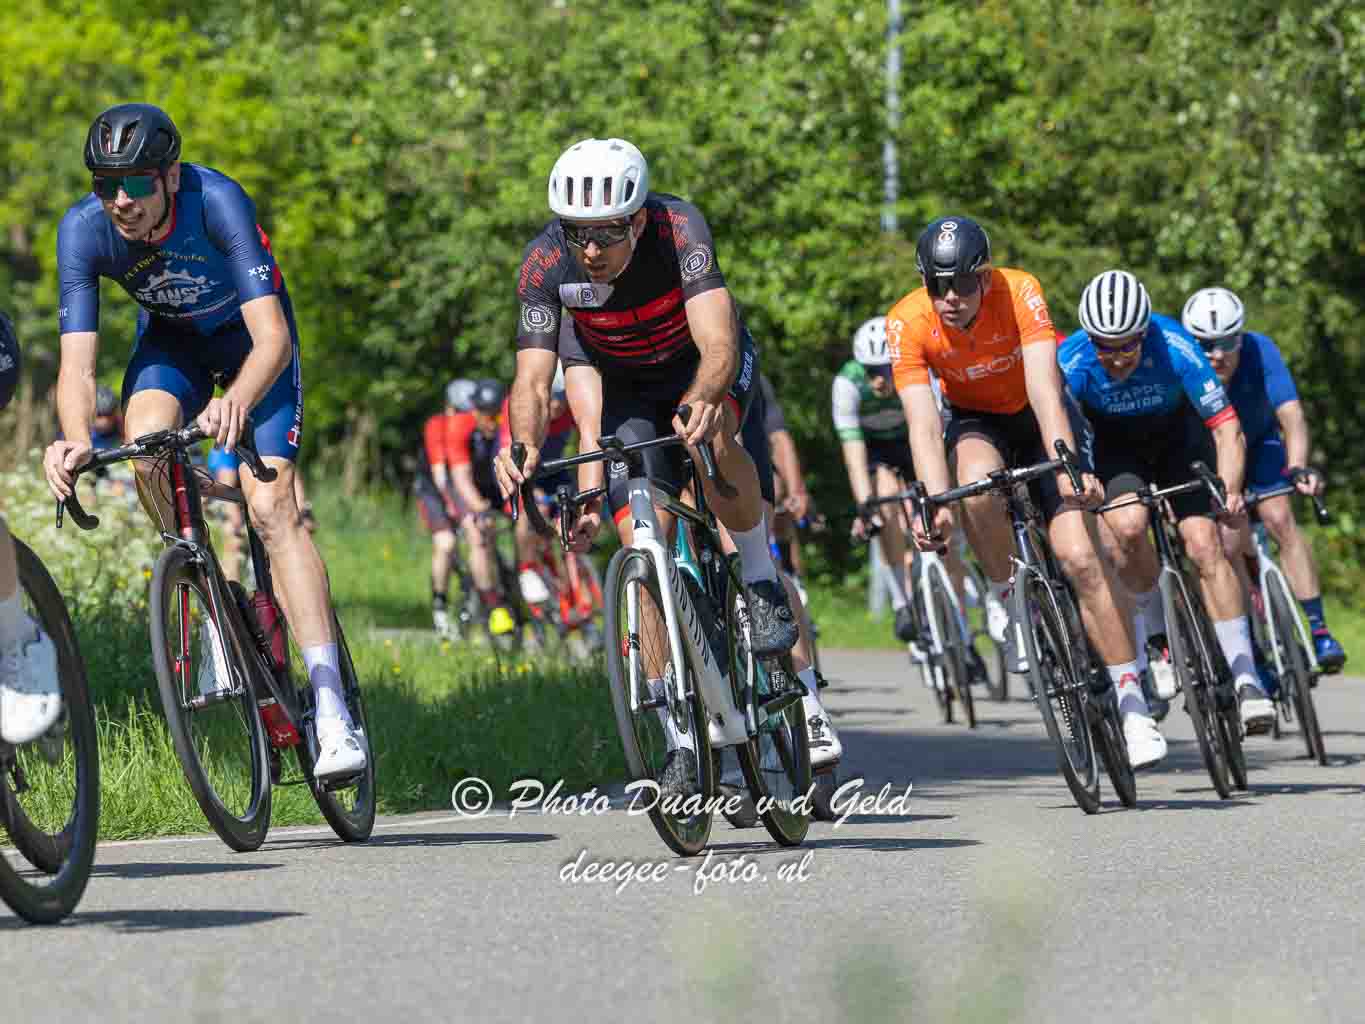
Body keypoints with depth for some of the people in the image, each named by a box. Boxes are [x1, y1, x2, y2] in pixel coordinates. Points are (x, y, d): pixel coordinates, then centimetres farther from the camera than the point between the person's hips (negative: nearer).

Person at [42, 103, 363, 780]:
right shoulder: (82, 230, -27)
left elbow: (273, 337, -41)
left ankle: (332, 713, -21)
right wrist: (76, 442, -50)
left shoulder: (217, 202, -36)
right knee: (146, 445, -30)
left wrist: (237, 401, -61)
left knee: (271, 507, -19)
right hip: (170, 337, 3)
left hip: (249, 338, -3)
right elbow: (77, 365, -29)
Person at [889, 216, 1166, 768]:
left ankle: (1132, 705, -10)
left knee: (1080, 555, -17)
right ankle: (1012, 603, -10)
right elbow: (923, 422, -29)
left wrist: (1067, 466, -52)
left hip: (1036, 417, -1)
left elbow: (1044, 388, -38)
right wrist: (936, 504, -43)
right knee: (978, 486, -36)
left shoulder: (1019, 292, -29)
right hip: (974, 421, 1)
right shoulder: (907, 323, -25)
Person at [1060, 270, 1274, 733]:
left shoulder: (1173, 346, -34)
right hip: (1114, 444, 0)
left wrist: (1229, 491, -47)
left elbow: (1228, 428, -33)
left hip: (1178, 436, 0)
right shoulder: (1071, 361, -31)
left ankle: (1243, 677, -11)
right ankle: (1155, 635, -2)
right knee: (1127, 526, -28)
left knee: (1204, 542, -18)